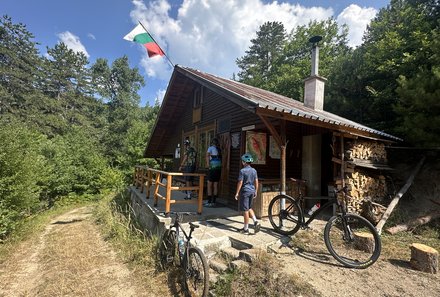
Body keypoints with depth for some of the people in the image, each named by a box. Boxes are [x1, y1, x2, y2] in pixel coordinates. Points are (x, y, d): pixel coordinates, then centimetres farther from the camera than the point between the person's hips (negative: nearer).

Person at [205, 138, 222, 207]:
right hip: (219, 168, 6)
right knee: (215, 186, 9)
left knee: (209, 185, 1)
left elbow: (207, 155, -15)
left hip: (213, 168, -6)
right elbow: (221, 159, 9)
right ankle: (213, 202, 15)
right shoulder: (219, 149, 15)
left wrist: (208, 164, -11)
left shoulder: (211, 148, 0)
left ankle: (209, 202, 2)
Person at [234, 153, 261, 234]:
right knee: (249, 208, 22)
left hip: (245, 192, -6)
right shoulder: (254, 170, 4)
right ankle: (256, 222, 8)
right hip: (252, 191, 6)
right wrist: (256, 191, 17)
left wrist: (237, 193, -7)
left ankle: (246, 229, 12)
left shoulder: (242, 171, -14)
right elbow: (256, 182, 7)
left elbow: (240, 183, -14)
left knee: (245, 210, 2)